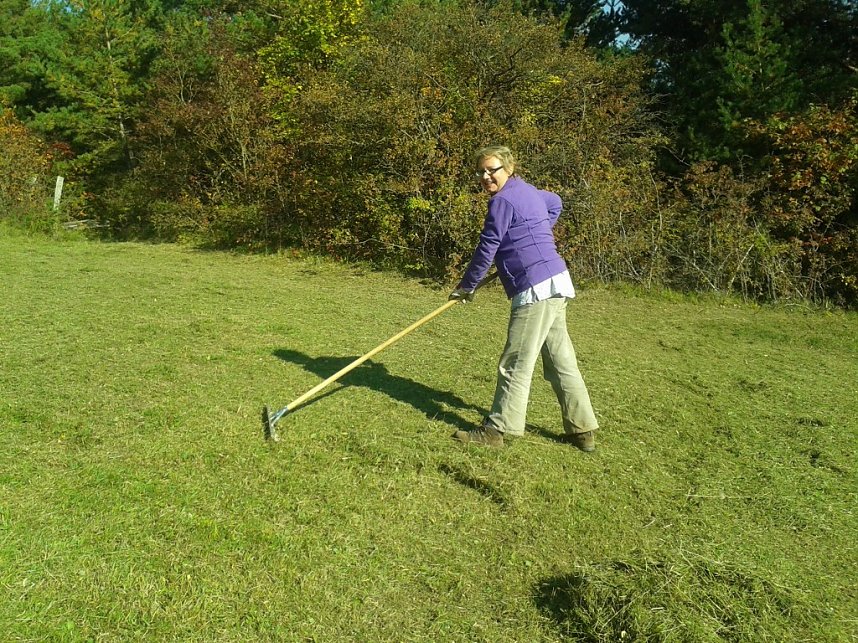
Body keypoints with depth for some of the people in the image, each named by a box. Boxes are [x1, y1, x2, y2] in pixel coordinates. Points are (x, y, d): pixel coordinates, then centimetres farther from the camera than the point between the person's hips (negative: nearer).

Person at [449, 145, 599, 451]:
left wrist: (467, 285, 3)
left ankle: (497, 429, 5)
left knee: (515, 364, -3)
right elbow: (555, 203, 40)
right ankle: (582, 429, 19)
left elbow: (487, 249, -8)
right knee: (561, 361, 13)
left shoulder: (502, 200, -10)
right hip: (556, 286, 10)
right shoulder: (529, 191, 19)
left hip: (535, 289, -10)